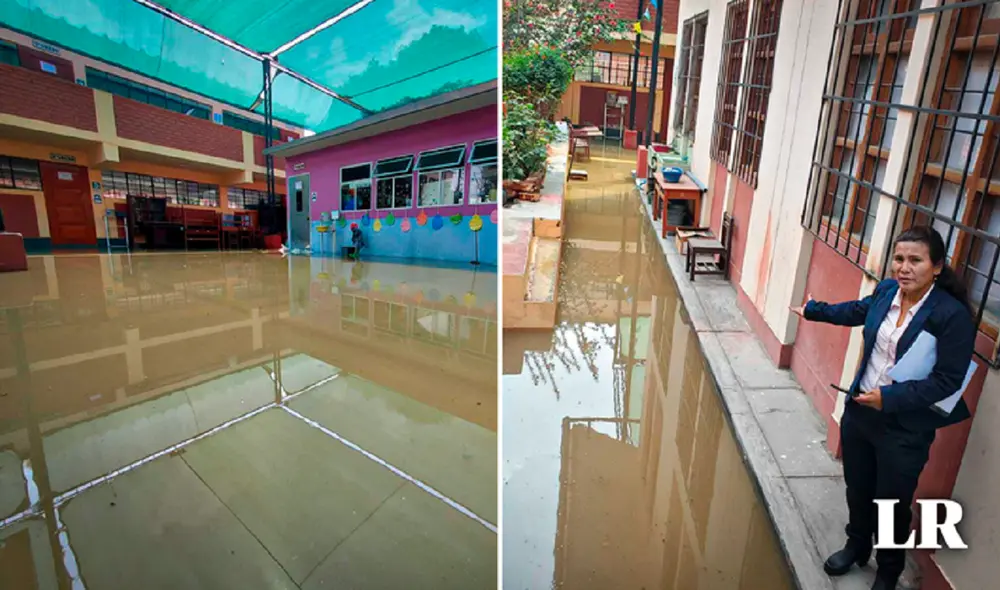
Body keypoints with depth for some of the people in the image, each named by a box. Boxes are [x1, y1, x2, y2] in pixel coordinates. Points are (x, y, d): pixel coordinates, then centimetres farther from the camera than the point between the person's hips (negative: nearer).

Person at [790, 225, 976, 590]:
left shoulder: (952, 314, -20)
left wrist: (890, 397, -25)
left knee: (891, 503, 16)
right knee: (857, 488, 22)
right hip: (859, 409, 5)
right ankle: (856, 546, 48)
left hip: (905, 427, -4)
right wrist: (813, 310, 30)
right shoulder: (887, 290, -5)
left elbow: (948, 380, -18)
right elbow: (858, 311, 17)